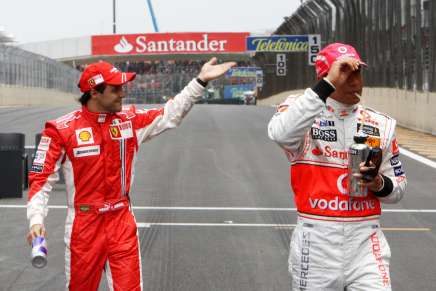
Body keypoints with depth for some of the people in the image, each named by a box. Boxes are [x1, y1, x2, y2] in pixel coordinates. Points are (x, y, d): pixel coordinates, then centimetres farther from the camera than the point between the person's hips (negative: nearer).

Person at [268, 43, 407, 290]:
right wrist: (328, 85, -28)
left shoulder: (381, 124, 7)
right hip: (316, 241, -2)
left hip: (366, 242, 2)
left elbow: (398, 188, 13)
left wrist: (379, 184, -11)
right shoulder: (303, 112, -3)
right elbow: (281, 134, -28)